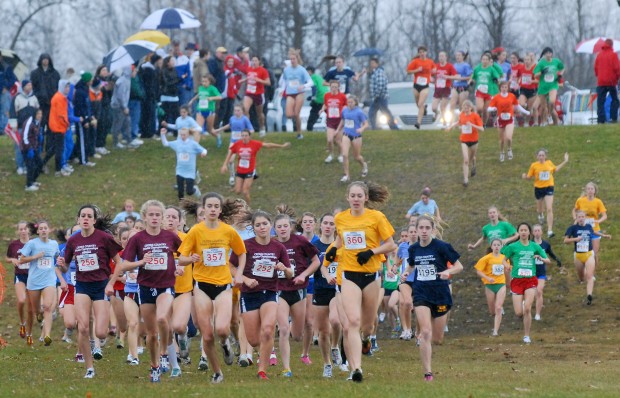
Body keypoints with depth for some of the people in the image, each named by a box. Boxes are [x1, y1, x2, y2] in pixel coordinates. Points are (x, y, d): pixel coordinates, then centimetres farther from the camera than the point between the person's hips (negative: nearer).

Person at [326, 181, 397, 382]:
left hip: (371, 274, -1)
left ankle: (366, 338, 51)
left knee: (368, 322, 11)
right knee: (354, 321, -16)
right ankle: (356, 368, -21)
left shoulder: (376, 217, -5)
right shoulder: (340, 218, 4)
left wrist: (371, 252, -17)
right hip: (349, 275, 1)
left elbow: (391, 244, -3)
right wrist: (334, 249, 5)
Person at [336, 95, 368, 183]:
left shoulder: (359, 112, -14)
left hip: (356, 136, -3)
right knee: (344, 155, -12)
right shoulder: (345, 110, 0)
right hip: (346, 135, 3)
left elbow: (366, 124, -13)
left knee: (356, 157, 12)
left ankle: (364, 165, 47)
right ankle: (346, 175, -2)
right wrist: (338, 130, 30)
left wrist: (362, 129, -34)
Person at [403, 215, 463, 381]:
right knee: (426, 333, -16)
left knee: (437, 339, 7)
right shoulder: (413, 249, 2)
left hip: (440, 293, -1)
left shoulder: (442, 247, -10)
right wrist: (407, 273, -1)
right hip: (421, 294, 1)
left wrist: (447, 272, -26)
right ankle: (427, 373, -13)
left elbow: (459, 266, -6)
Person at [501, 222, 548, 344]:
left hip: (531, 280, 0)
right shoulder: (513, 246, 2)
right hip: (517, 280, 0)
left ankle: (526, 336, -4)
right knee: (519, 313, -7)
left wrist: (541, 258, -11)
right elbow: (504, 259, 9)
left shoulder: (535, 246, 6)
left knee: (527, 308, -16)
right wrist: (507, 265, -14)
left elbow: (548, 261, 11)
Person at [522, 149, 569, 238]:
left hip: (549, 187, 0)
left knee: (549, 209, -13)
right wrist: (525, 177, -25)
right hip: (538, 188, 0)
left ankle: (550, 231, -14)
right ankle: (541, 215, 60)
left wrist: (565, 162, 18)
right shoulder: (534, 165, -8)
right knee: (539, 208, 20)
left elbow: (555, 169, 20)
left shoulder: (549, 163, -1)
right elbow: (529, 176, -2)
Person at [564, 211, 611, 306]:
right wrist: (575, 239, -24)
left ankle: (589, 295, -26)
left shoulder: (589, 226, 4)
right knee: (581, 278, 16)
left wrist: (603, 235, 31)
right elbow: (566, 240, -10)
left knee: (589, 276, -16)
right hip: (578, 255, 0)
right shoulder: (573, 228, -6)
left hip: (589, 255, 0)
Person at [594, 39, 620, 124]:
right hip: (611, 81, -3)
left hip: (601, 82, 3)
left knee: (600, 101, 3)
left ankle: (601, 119, -5)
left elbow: (596, 67, 8)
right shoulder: (613, 54, -6)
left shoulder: (599, 55, 7)